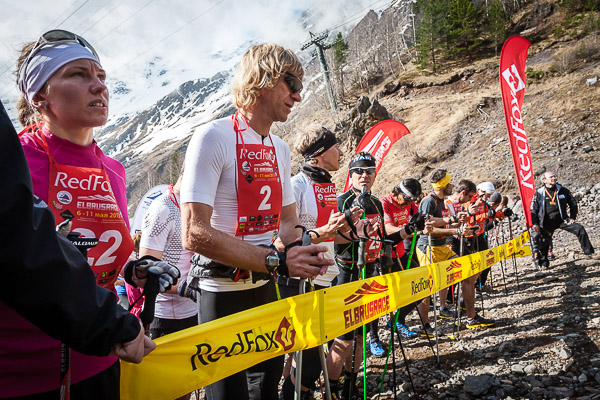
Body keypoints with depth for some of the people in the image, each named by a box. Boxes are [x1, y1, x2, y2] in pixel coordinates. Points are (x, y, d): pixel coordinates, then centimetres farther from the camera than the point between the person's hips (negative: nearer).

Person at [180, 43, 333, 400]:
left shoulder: (280, 149, 9)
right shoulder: (214, 137, -16)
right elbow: (195, 233, -24)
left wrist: (298, 249, -7)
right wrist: (276, 261, -25)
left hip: (267, 289, 8)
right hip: (224, 294, -7)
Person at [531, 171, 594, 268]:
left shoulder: (563, 191, 2)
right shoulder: (539, 193, -3)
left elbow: (573, 204, 14)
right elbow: (533, 210, 2)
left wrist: (572, 217, 3)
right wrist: (534, 224, -8)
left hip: (562, 220, 1)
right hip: (547, 223, -1)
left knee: (580, 228, -16)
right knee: (543, 242, 0)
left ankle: (588, 251, -3)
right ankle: (543, 262, 19)